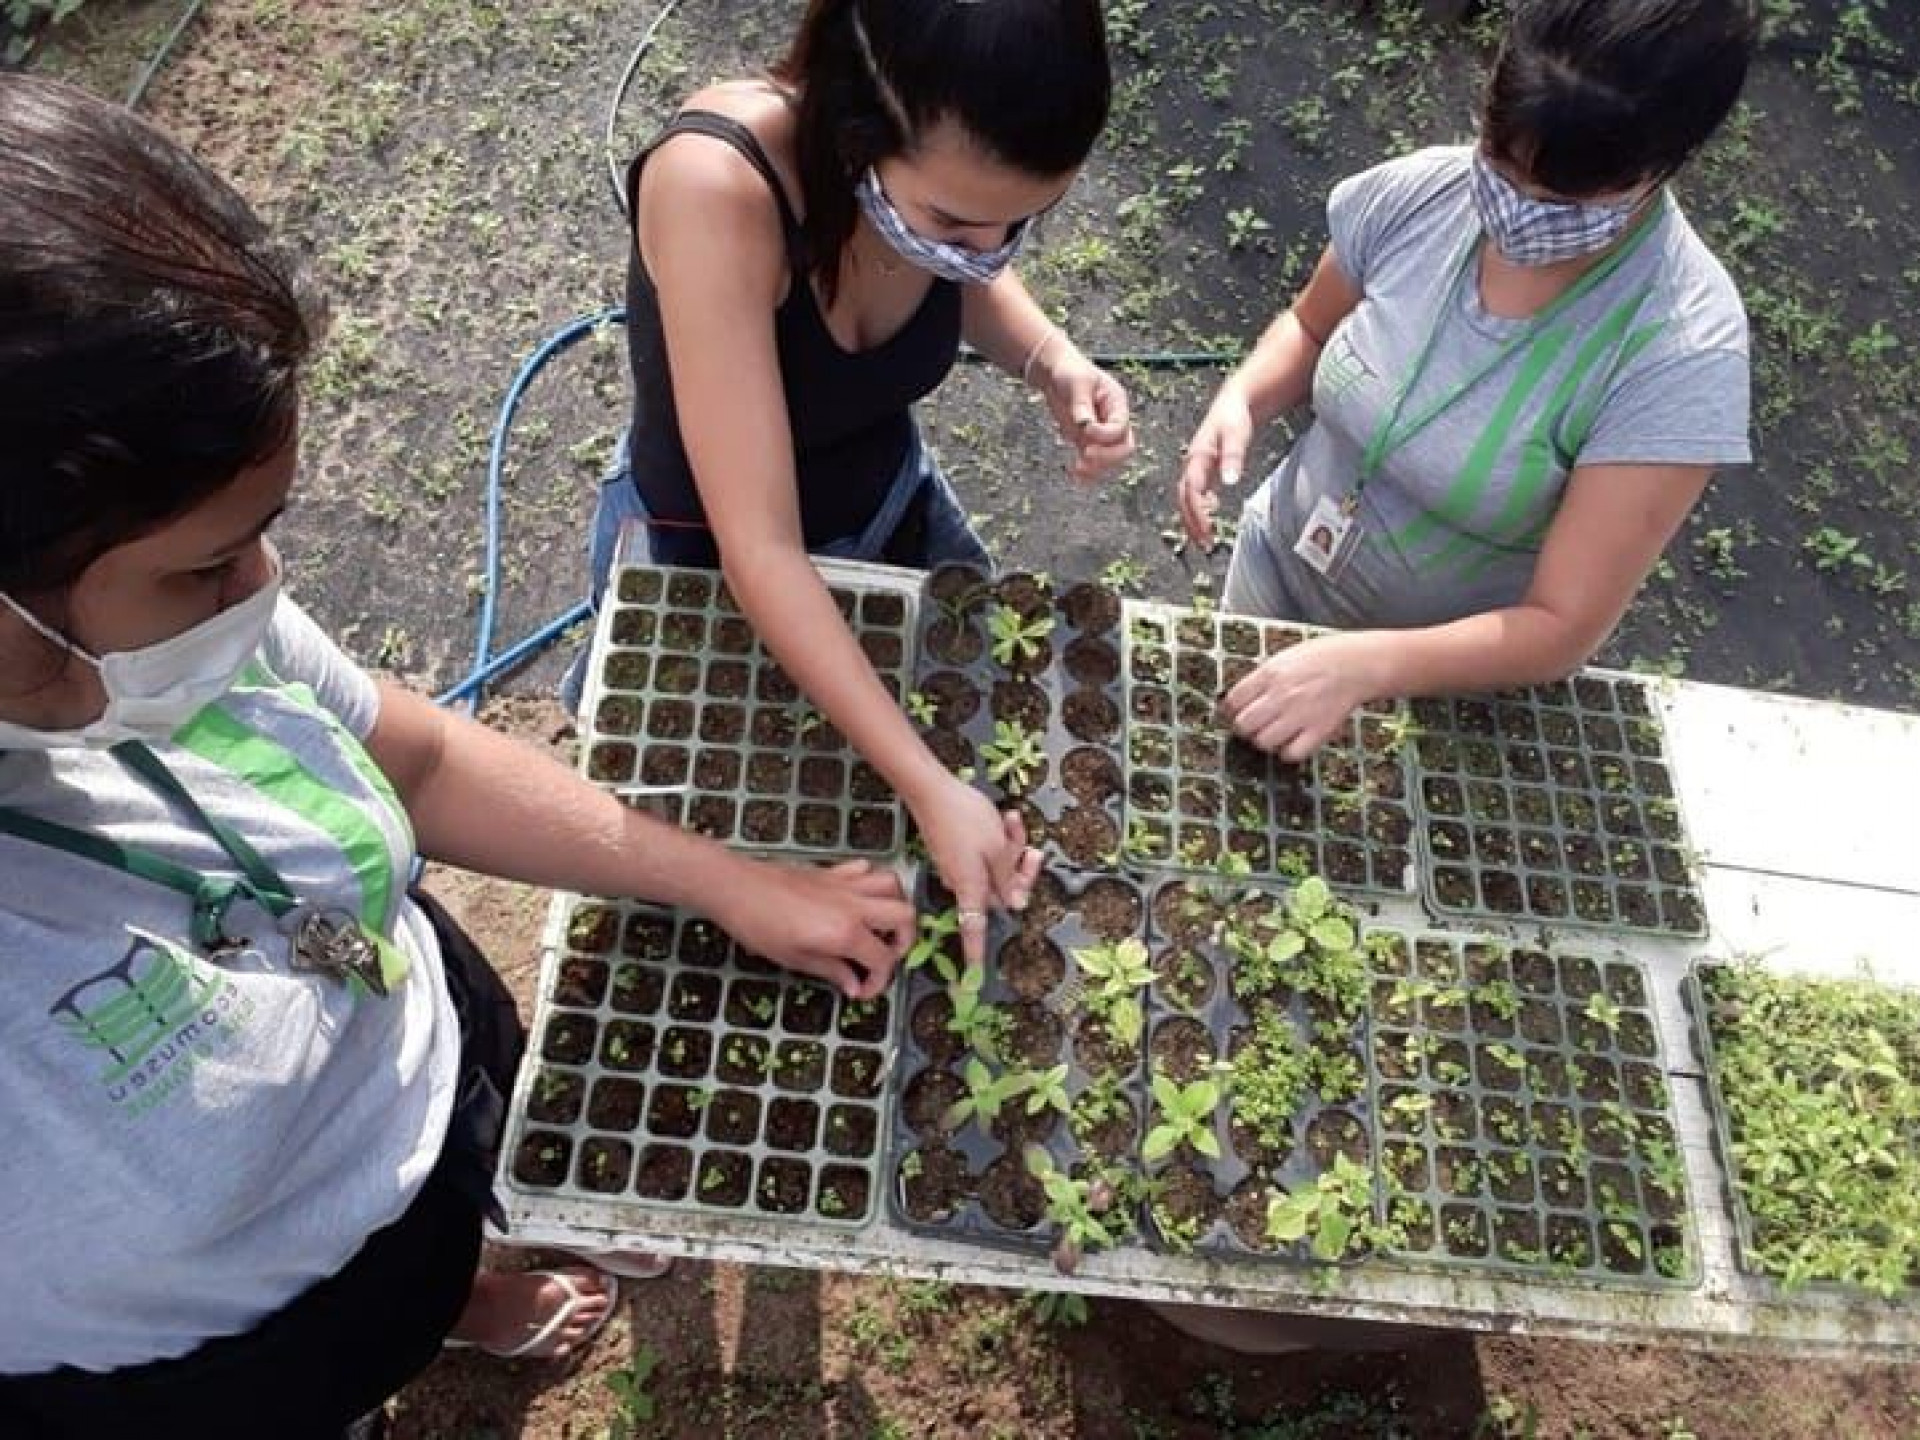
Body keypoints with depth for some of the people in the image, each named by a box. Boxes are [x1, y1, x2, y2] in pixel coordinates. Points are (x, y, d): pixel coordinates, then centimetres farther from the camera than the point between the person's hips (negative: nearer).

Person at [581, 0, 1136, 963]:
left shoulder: (942, 165, -25)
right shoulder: (717, 183, -40)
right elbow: (761, 551, -40)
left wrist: (1050, 361, -20)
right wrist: (929, 789, -43)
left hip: (893, 500, 5)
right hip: (703, 557, -4)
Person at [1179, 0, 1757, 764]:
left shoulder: (1683, 352, -30)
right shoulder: (1419, 192, -19)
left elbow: (1562, 627, -28)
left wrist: (1365, 666, -44)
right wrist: (1242, 400, -20)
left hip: (1449, 673, -3)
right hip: (1277, 566, 3)